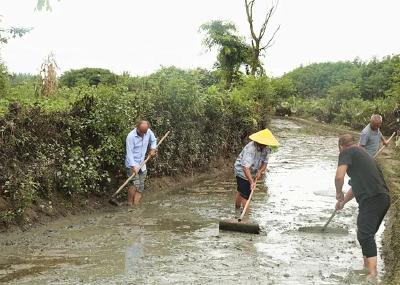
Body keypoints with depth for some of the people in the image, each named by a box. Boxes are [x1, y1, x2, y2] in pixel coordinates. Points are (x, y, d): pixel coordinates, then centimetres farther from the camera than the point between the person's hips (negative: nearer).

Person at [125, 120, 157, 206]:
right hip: (132, 164, -6)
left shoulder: (149, 132, -3)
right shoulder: (131, 136, -20)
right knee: (135, 183, -18)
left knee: (141, 187, 3)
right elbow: (129, 153, -21)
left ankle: (135, 205, 8)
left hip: (142, 163, 6)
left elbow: (153, 140, 19)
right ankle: (129, 204, -4)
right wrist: (133, 166, -28)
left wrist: (152, 149, 1)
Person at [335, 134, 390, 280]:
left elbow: (339, 176, -17)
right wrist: (344, 201, 45)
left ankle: (372, 273, -18)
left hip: (371, 200, -9)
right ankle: (367, 265, 31)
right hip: (383, 198, 9)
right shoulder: (363, 154, 27)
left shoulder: (347, 152, 0)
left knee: (365, 235, -12)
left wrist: (339, 193, 2)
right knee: (368, 234, 20)